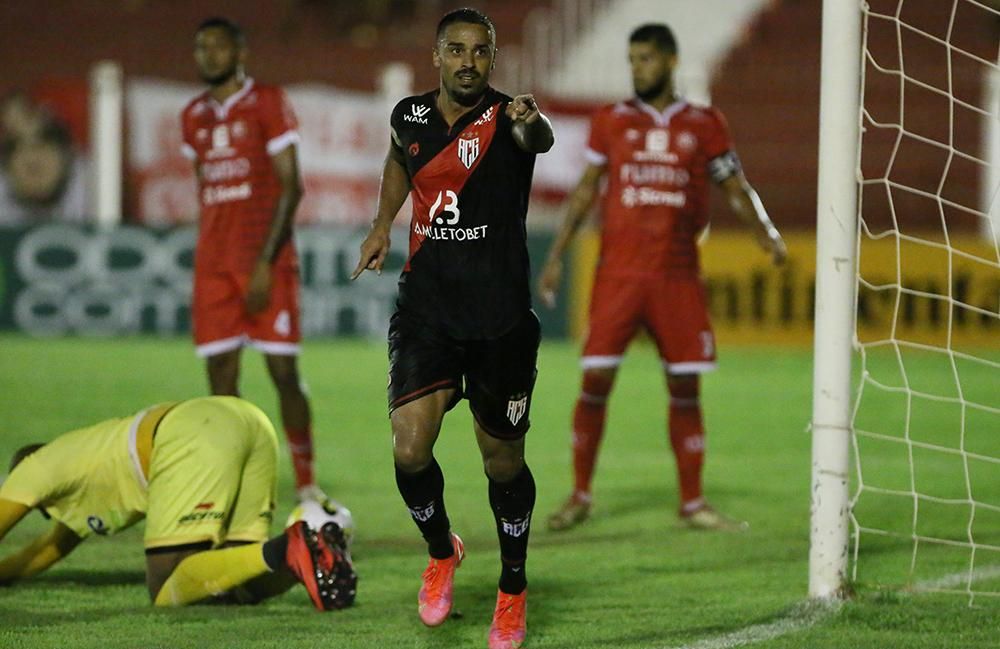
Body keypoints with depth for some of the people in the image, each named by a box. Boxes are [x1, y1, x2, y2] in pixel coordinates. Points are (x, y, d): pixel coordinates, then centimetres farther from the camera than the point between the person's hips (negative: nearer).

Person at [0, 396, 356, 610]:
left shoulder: (39, 467, 24)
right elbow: (51, 547, 58)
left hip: (195, 440, -8)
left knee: (167, 592, -13)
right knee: (232, 587, 9)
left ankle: (281, 551, -36)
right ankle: (316, 549, -18)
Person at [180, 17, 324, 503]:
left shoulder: (267, 104, -4)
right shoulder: (194, 117, 14)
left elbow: (291, 186, -9)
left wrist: (266, 262, -15)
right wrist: (208, 255, 13)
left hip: (265, 259, -5)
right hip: (213, 263, 5)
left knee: (283, 371, -5)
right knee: (220, 376, 0)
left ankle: (307, 483, 5)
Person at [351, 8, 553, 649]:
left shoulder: (505, 119, -10)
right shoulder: (410, 115, 4)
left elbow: (540, 139, -36)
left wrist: (532, 124, -58)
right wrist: (383, 223, 22)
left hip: (502, 319, -3)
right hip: (426, 309, 3)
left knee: (503, 461, 8)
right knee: (410, 450, -11)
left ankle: (514, 587, 30)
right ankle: (442, 551, 19)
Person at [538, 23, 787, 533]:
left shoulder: (703, 126, 5)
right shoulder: (612, 122, 6)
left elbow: (736, 188, 9)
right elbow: (586, 190, 12)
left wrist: (767, 235, -7)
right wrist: (556, 255, 9)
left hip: (678, 275, 0)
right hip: (618, 274, 0)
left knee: (685, 387, 3)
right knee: (596, 380, -5)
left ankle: (692, 502, 13)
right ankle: (580, 496, 8)